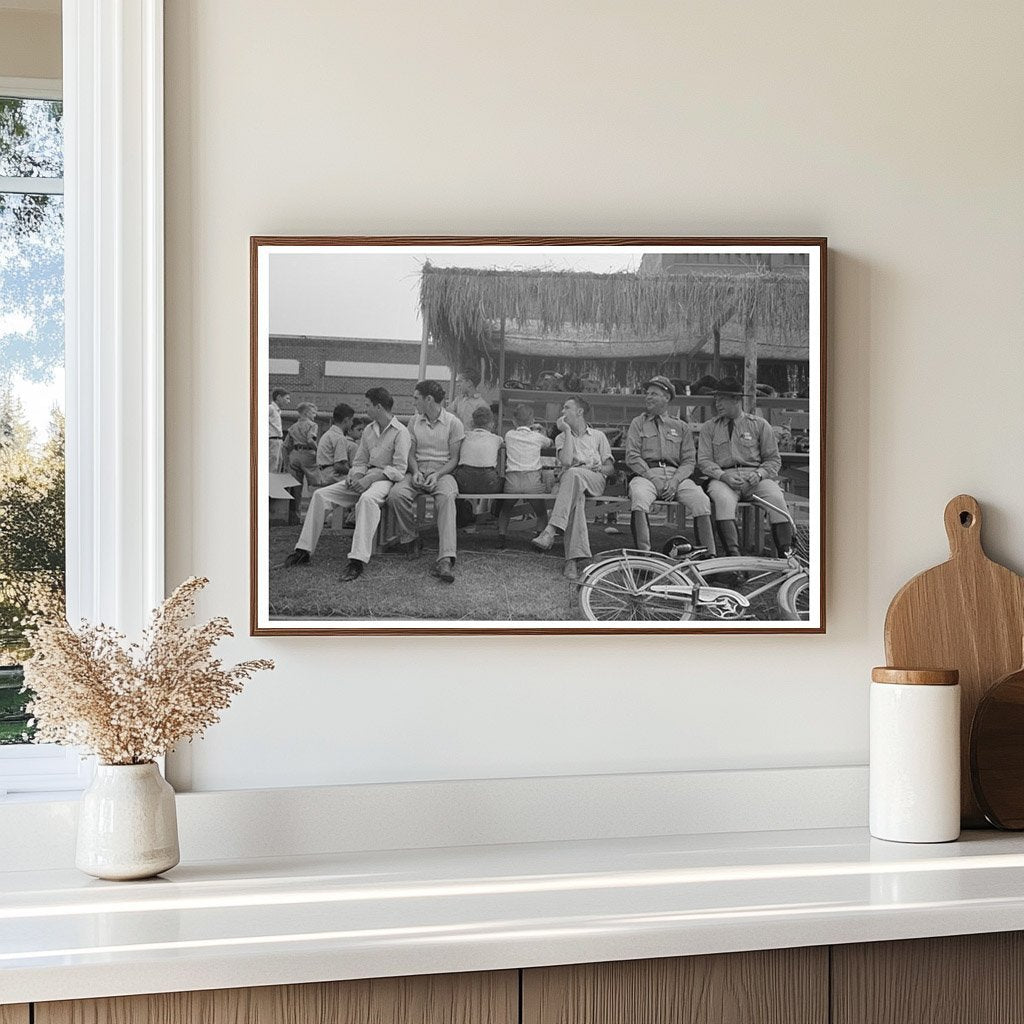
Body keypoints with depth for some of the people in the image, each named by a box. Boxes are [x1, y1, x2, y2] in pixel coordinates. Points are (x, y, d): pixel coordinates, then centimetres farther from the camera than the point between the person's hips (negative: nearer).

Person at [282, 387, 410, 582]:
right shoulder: (369, 430, 16)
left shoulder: (400, 432, -7)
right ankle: (304, 551, -9)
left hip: (386, 479, -7)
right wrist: (355, 476, -5)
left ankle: (358, 559, -46)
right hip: (364, 478, 7)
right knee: (321, 495, -10)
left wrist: (370, 478, -21)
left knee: (367, 499, -42)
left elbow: (399, 469, -13)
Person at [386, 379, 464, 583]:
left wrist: (437, 475, -19)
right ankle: (410, 538, -4)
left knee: (446, 497, -39)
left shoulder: (453, 423, -1)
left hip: (443, 472, -4)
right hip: (418, 471, 4)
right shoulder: (414, 421, 12)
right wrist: (416, 472, -10)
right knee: (396, 495, -31)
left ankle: (445, 559, -53)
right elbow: (411, 453, 11)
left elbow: (454, 459, -2)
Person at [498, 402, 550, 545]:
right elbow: (548, 443, 29)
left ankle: (501, 536, 13)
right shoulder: (537, 437, 6)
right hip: (533, 480, 0)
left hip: (512, 480, 0)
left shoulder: (509, 435, 6)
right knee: (541, 512, 19)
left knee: (505, 510, 23)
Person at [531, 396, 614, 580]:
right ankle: (574, 558, -53)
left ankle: (552, 530, -52)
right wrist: (567, 431, 2)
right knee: (576, 498, -40)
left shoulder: (598, 436, 20)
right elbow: (566, 461, -2)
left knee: (573, 474, -39)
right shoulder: (561, 438, 21)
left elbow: (611, 468, 14)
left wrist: (598, 468, -8)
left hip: (595, 481, -1)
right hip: (570, 482, 1)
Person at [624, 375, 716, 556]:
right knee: (639, 496, -37)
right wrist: (654, 478, -10)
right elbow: (632, 457, 6)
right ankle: (643, 553, -42)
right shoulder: (638, 423, 19)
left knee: (701, 500, -27)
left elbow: (689, 461, 11)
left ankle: (709, 555, -26)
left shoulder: (681, 427, 22)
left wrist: (675, 480, -10)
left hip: (676, 475, 1)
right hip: (646, 474, -1)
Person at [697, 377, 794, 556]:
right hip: (723, 478, 0)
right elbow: (703, 461, 8)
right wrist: (724, 476, -12)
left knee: (775, 497, -30)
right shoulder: (709, 428, 17)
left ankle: (786, 552, -32)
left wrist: (759, 474, -10)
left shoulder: (760, 425, 14)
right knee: (723, 499, -35)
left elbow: (773, 459, 12)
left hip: (755, 477, 0)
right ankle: (733, 553, -43)